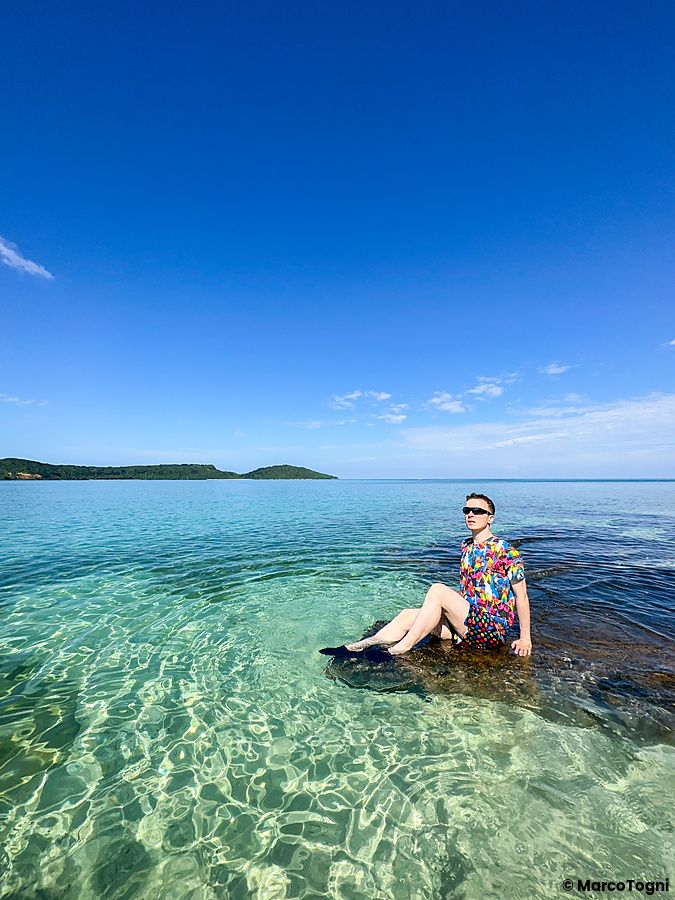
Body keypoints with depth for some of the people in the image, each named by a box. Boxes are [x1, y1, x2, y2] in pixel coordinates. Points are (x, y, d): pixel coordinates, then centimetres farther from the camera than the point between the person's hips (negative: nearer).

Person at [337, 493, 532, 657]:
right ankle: (359, 647, -19)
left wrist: (525, 639, -5)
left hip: (492, 630, -7)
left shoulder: (505, 551, -8)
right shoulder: (466, 547, 12)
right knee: (408, 615, -13)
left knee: (437, 589, -28)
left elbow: (521, 596, -5)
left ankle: (399, 651, -24)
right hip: (467, 623, 7)